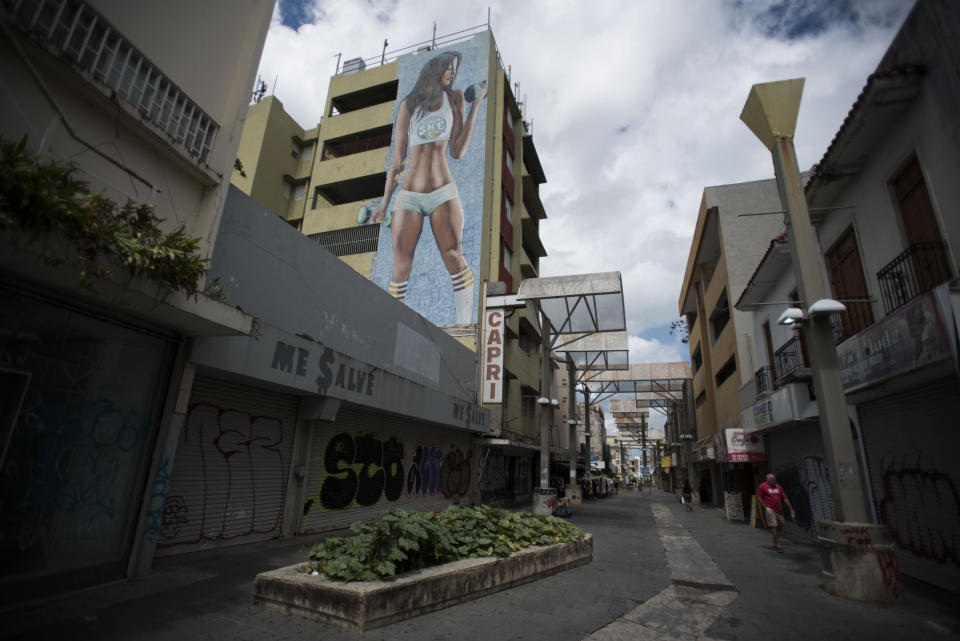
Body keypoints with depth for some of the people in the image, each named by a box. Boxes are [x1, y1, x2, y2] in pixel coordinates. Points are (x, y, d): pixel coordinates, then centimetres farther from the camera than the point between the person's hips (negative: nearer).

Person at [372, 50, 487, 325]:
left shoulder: (454, 98, 14)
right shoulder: (408, 105, 13)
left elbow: (457, 151, 1)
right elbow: (397, 159, 11)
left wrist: (475, 105, 3)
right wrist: (384, 203, 7)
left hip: (443, 193, 0)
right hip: (409, 196, 1)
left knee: (454, 259, -15)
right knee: (400, 269, -6)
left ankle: (465, 328, -15)